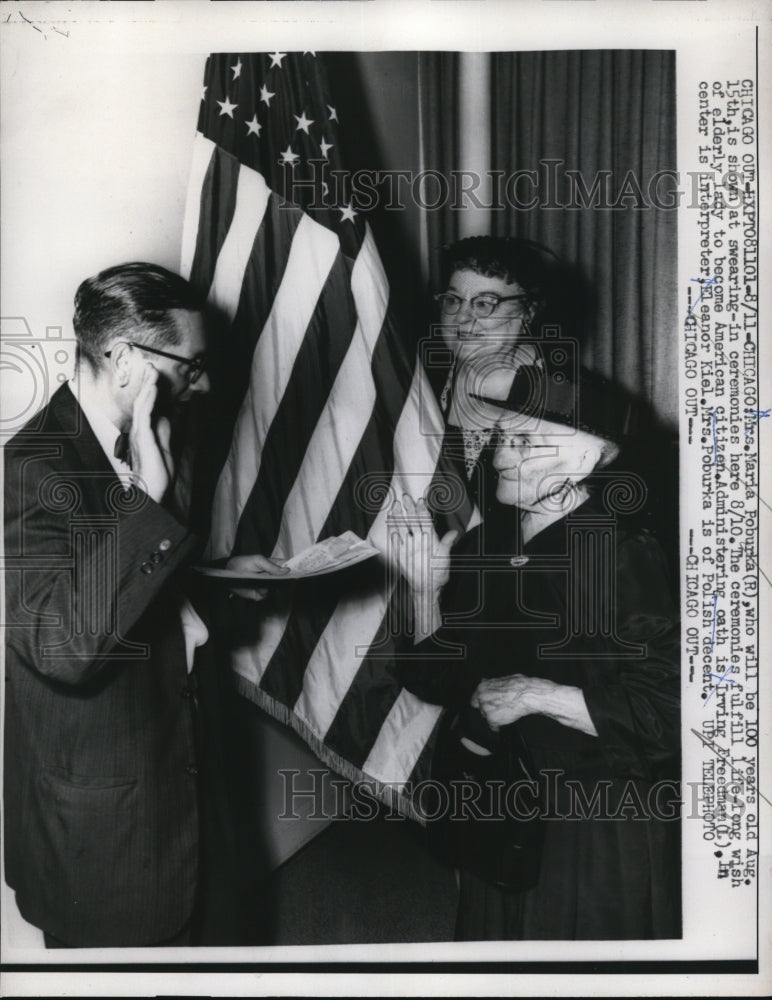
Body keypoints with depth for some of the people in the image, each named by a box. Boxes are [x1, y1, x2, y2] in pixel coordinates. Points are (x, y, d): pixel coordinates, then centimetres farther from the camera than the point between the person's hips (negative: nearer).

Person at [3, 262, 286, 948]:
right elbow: (63, 646, -36)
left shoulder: (126, 448, 3)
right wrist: (150, 497, -36)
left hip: (165, 774, 9)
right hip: (99, 815, -8)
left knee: (175, 930, 24)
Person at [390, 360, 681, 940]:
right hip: (499, 821, 6)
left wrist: (539, 695, -22)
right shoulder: (481, 550, 1)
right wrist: (427, 590, -6)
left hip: (599, 837, -5)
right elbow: (438, 683, 7)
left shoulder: (624, 556, -17)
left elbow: (664, 712, -20)